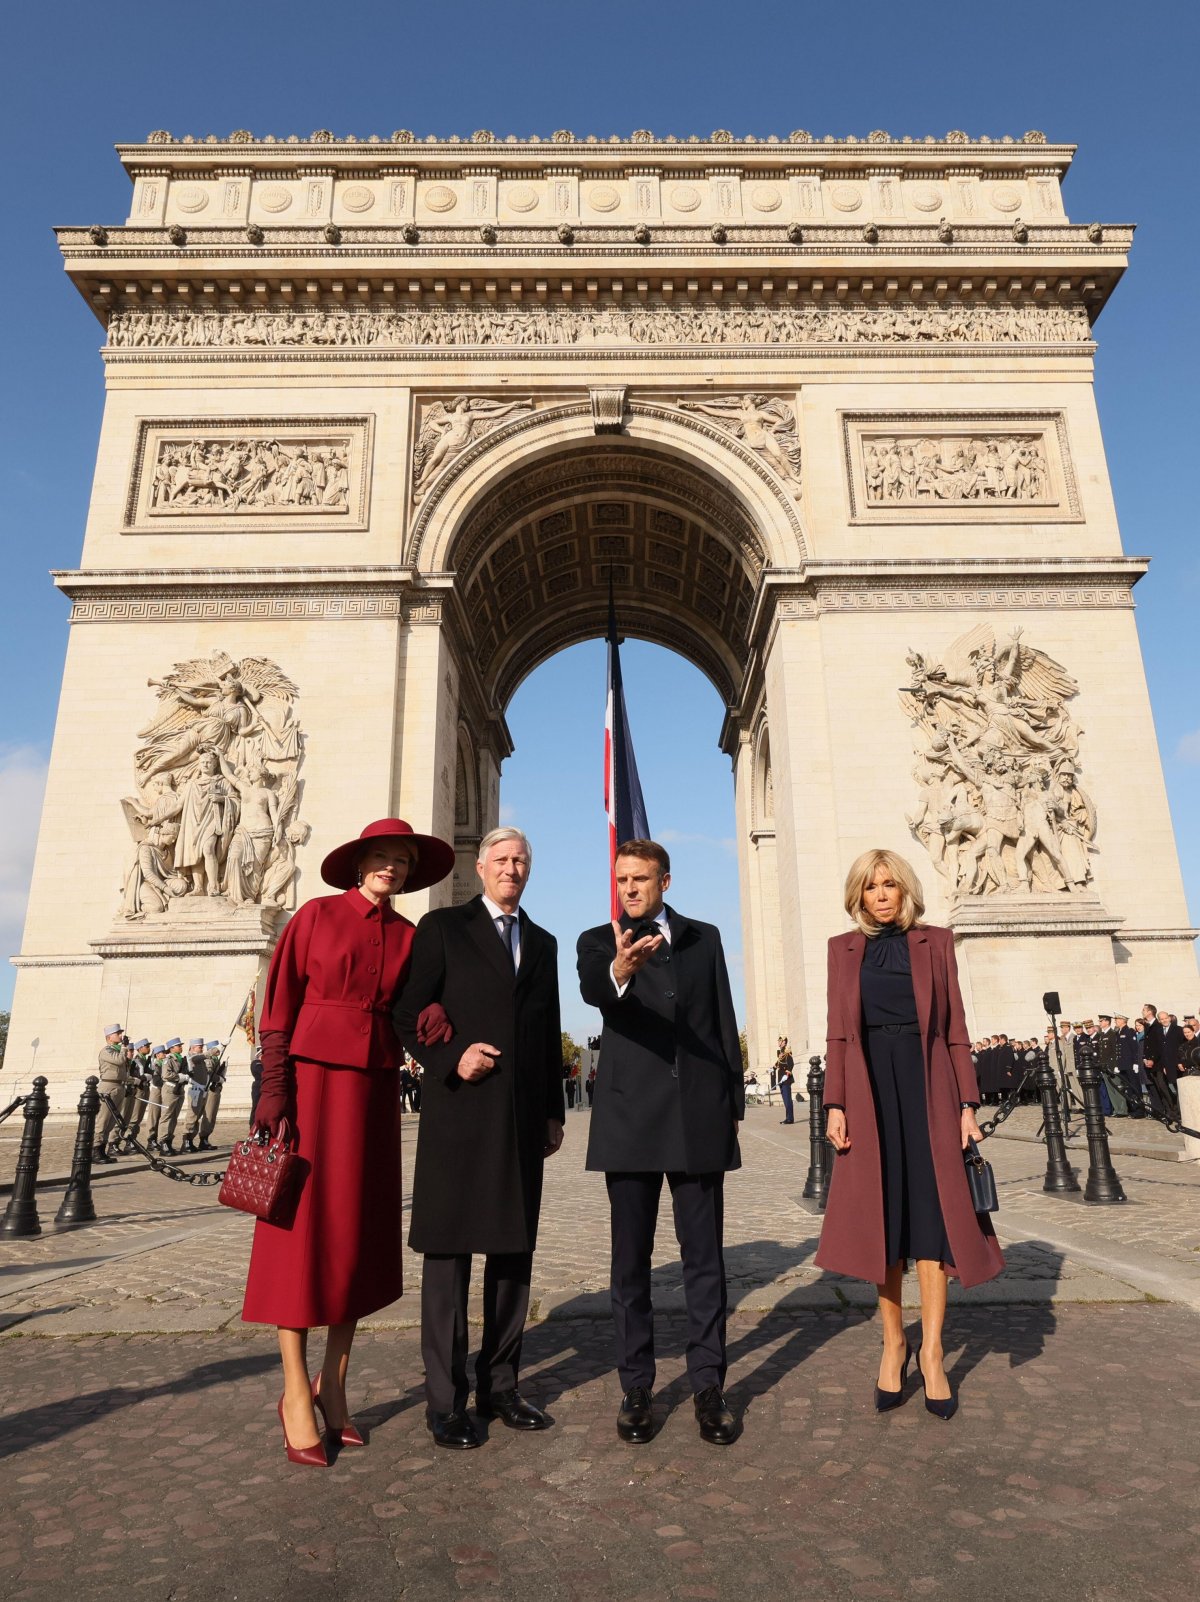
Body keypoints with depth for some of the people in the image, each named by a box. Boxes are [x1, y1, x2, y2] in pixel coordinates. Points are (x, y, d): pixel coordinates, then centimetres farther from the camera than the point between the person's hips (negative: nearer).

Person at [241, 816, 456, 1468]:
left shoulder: (408, 937, 9)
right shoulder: (317, 915, -2)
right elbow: (279, 1006, -4)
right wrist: (275, 1091, -11)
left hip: (374, 1089, 5)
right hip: (313, 1078, -4)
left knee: (360, 1232, 8)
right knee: (303, 1228, 0)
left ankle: (333, 1387, 22)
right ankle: (296, 1394, 13)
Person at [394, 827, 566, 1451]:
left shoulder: (542, 942, 15)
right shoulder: (442, 927, 1)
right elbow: (408, 1016, -2)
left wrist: (554, 1113, 14)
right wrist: (450, 1060, -17)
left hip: (523, 1118, 5)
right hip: (459, 1112, -5)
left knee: (515, 1252, 11)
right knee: (448, 1253, 3)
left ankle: (500, 1385, 26)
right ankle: (445, 1400, 15)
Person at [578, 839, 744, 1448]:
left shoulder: (703, 937, 11)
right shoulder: (598, 941, 4)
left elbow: (724, 1021, 12)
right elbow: (591, 991, -20)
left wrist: (734, 1101, 7)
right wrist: (619, 972, -43)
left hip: (700, 1117, 2)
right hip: (630, 1118, -1)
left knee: (704, 1257, 8)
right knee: (631, 1260, 8)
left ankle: (708, 1386, 20)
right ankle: (636, 1388, 21)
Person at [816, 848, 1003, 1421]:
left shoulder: (935, 942, 6)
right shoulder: (843, 948, 8)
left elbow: (955, 1028, 4)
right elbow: (837, 1034, 5)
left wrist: (966, 1104, -3)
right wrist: (834, 1105, -2)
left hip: (926, 1085, -1)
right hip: (868, 1089, 1)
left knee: (930, 1213, -1)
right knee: (882, 1218, 6)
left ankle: (930, 1351, 9)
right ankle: (893, 1342, 18)